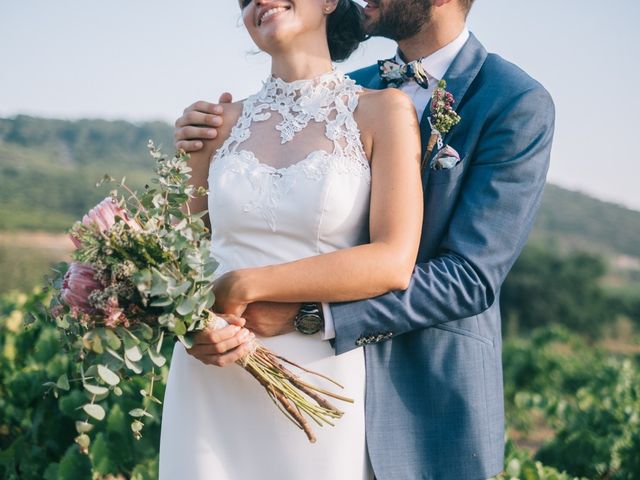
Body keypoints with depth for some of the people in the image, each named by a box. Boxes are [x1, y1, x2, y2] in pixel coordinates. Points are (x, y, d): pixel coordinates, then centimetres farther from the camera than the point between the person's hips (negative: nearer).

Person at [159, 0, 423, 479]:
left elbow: (393, 263, -14)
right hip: (212, 382, 3)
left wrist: (243, 288, -16)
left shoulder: (383, 111, -4)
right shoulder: (226, 122, 7)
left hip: (321, 381, -3)